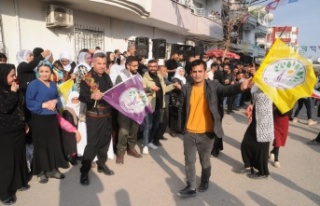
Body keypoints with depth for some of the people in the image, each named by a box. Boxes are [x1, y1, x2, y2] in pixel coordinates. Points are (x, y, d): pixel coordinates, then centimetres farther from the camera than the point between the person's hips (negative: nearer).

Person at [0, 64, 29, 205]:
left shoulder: (14, 89, 7)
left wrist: (25, 123, 17)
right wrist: (13, 93, -19)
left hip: (19, 130, 7)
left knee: (20, 156, 15)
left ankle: (19, 182, 31)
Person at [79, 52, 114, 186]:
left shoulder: (106, 77, 10)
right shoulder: (87, 78, -10)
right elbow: (82, 96, -19)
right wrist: (92, 96, -36)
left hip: (107, 114, 6)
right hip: (94, 116, -6)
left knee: (105, 140, 16)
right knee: (92, 143, -2)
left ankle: (102, 164, 33)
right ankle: (84, 171, 11)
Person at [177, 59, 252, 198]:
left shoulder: (213, 85, -7)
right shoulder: (186, 88, -2)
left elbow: (226, 90, -27)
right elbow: (184, 109, 5)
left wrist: (241, 87, -46)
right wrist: (183, 125, 9)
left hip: (206, 133, -1)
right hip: (189, 132, 2)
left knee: (205, 161, 17)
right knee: (189, 161, 11)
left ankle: (205, 180, 45)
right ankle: (191, 188, 29)